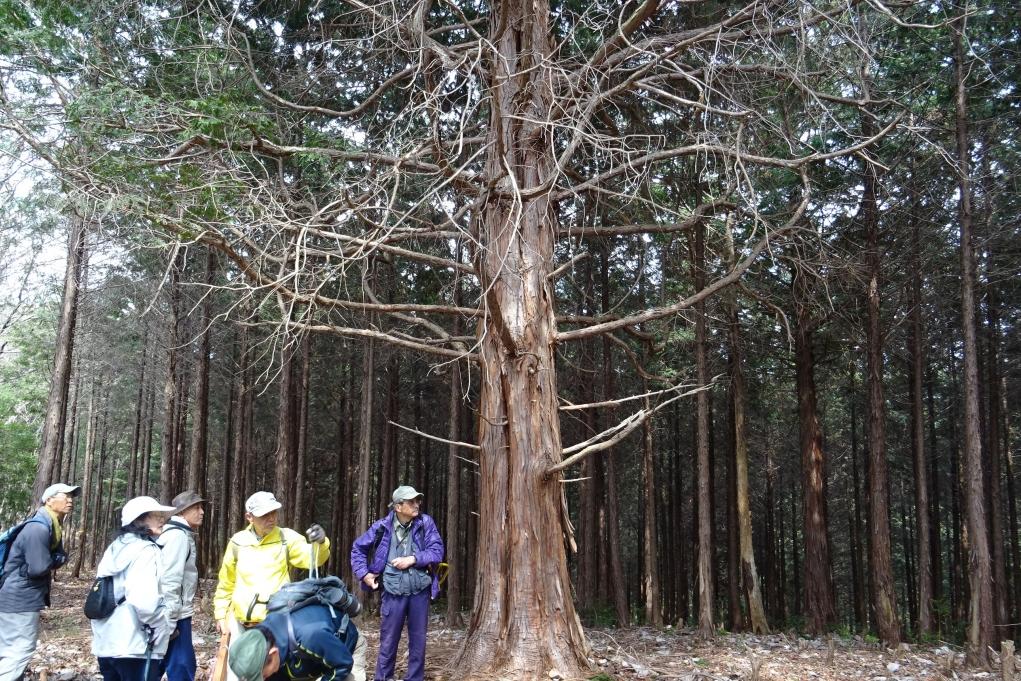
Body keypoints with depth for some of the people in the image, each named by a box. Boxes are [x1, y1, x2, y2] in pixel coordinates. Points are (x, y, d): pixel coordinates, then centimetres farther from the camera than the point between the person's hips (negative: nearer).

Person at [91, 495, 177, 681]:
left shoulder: (115, 547, 13)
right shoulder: (145, 550, -14)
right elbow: (145, 602, -26)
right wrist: (166, 626, -11)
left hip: (105, 642, 9)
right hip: (136, 645, -8)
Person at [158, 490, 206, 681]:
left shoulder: (180, 533, 17)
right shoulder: (178, 535, -15)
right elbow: (169, 579, -22)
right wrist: (170, 621, -23)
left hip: (174, 613, 10)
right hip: (175, 614, -10)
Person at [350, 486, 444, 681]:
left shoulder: (425, 523, -4)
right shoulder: (383, 526, -4)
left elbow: (437, 551, -7)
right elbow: (358, 548, 8)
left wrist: (412, 559, -15)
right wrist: (363, 574, 0)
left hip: (420, 591, 1)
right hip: (394, 593, -1)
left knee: (418, 641, 10)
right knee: (388, 642, 7)